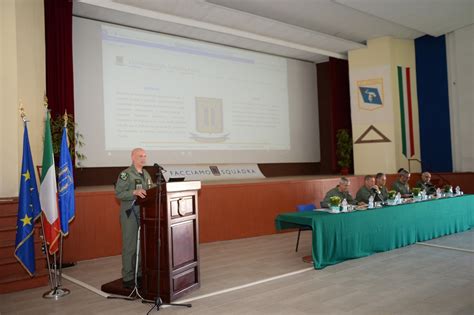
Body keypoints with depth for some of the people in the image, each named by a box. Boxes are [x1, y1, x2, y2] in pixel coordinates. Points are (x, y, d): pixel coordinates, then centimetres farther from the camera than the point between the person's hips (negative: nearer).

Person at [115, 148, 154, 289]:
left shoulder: (146, 174, 15)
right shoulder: (126, 174, -9)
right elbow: (118, 193, -15)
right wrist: (134, 192, -27)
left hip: (144, 212, 7)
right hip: (130, 213, -7)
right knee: (130, 245, -3)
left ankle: (140, 274, 23)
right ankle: (128, 278, 5)